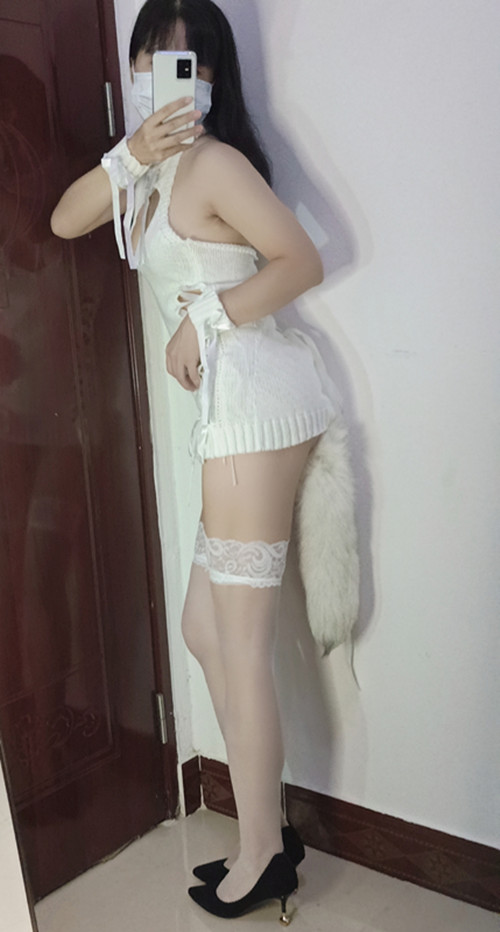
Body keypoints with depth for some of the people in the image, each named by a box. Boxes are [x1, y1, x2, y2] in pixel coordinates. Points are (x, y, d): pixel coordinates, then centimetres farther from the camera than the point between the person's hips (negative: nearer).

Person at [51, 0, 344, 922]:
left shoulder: (212, 160, -7)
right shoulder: (157, 168, 19)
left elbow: (303, 261, -13)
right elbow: (65, 220, 11)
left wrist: (204, 317, -11)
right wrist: (131, 153, -2)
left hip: (256, 392, -10)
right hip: (233, 405, 10)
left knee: (239, 644, -4)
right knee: (207, 631, 12)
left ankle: (261, 856, 12)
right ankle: (268, 832, 24)